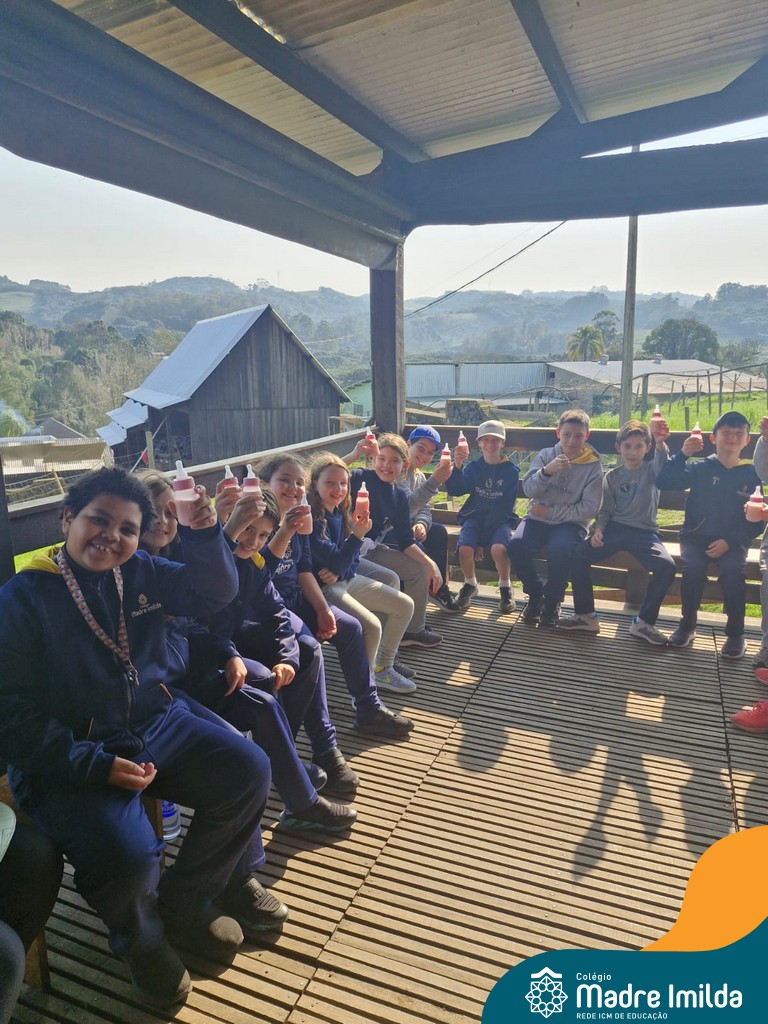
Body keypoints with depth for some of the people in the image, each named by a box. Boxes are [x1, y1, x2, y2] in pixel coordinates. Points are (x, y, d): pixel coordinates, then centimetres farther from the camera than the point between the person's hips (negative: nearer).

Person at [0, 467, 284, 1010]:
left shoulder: (141, 573, 5)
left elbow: (213, 592, 2)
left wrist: (204, 534, -19)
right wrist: (98, 765, -22)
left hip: (159, 724, 6)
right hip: (72, 757, -5)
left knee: (247, 771, -6)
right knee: (128, 855, -27)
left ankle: (184, 902, 16)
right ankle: (142, 940, 13)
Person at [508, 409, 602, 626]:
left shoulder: (593, 466, -2)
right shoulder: (546, 455, 3)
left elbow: (590, 508, -8)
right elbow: (528, 490, -7)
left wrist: (551, 512, -12)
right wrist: (547, 470, -26)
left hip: (570, 522, -2)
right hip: (538, 518, 2)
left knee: (560, 549, -34)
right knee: (517, 544, -27)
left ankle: (553, 600, -6)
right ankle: (535, 594, -1)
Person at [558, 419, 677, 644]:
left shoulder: (650, 471, 4)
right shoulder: (612, 476, 11)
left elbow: (662, 468, -22)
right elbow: (605, 510, 12)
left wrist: (661, 443, -43)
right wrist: (598, 529, -9)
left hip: (644, 532, -2)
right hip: (615, 528, 2)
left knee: (667, 566, -28)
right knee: (577, 555, -20)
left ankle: (644, 622, -11)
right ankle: (585, 615, -4)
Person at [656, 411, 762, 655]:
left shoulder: (751, 475, 5)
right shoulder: (700, 468, 3)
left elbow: (755, 521, 3)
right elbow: (663, 482, -9)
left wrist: (729, 541, -12)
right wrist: (682, 455, -19)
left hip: (732, 541, 0)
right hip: (696, 536, 0)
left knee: (733, 571, -28)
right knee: (693, 568, -29)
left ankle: (735, 633, -7)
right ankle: (687, 625, -5)